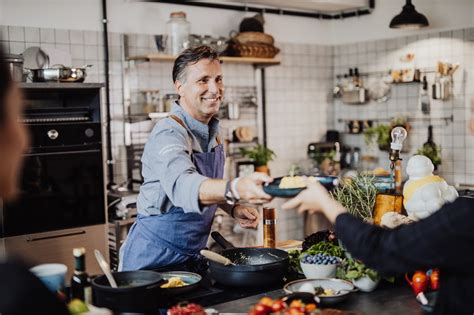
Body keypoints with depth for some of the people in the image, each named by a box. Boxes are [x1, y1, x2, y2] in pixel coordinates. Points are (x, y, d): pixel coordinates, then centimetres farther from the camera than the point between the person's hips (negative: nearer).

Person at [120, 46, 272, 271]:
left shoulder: (213, 132, 3)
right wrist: (236, 189, -61)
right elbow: (182, 185, -44)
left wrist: (233, 209, -2)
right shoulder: (169, 134, -24)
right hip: (153, 259, -8)